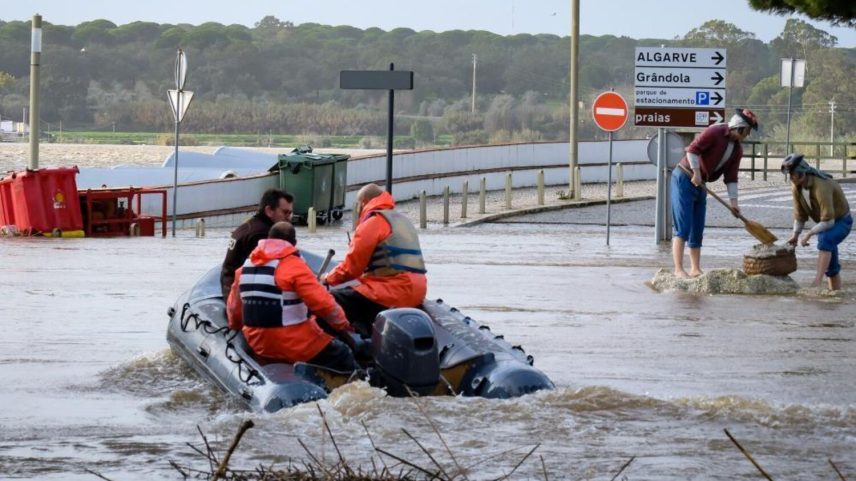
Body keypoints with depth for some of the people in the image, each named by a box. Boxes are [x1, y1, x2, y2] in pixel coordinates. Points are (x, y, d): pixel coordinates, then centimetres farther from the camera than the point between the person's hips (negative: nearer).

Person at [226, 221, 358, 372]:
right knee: (342, 354, 12)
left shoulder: (245, 268, 5)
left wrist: (235, 326, 35)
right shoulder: (293, 265, -15)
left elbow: (234, 308, 14)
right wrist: (342, 323, -1)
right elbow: (322, 303, -18)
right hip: (297, 348, -7)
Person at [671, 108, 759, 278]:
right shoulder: (715, 132, -16)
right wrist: (696, 173, -20)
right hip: (684, 179, -8)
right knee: (682, 227, -12)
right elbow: (693, 149, -22)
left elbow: (731, 177, 7)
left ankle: (695, 269, 16)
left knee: (697, 229, 10)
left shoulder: (737, 150, 7)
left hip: (700, 185, 8)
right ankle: (679, 269, -15)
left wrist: (733, 201, -3)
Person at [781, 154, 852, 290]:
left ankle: (817, 282, -42)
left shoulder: (820, 186, -36)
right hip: (824, 222, 8)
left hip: (841, 221, -8)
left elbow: (828, 220, -37)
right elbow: (800, 214, 2)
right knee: (830, 264, 11)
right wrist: (795, 235, -6)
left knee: (825, 240, -36)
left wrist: (809, 234, -31)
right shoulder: (796, 186, -11)